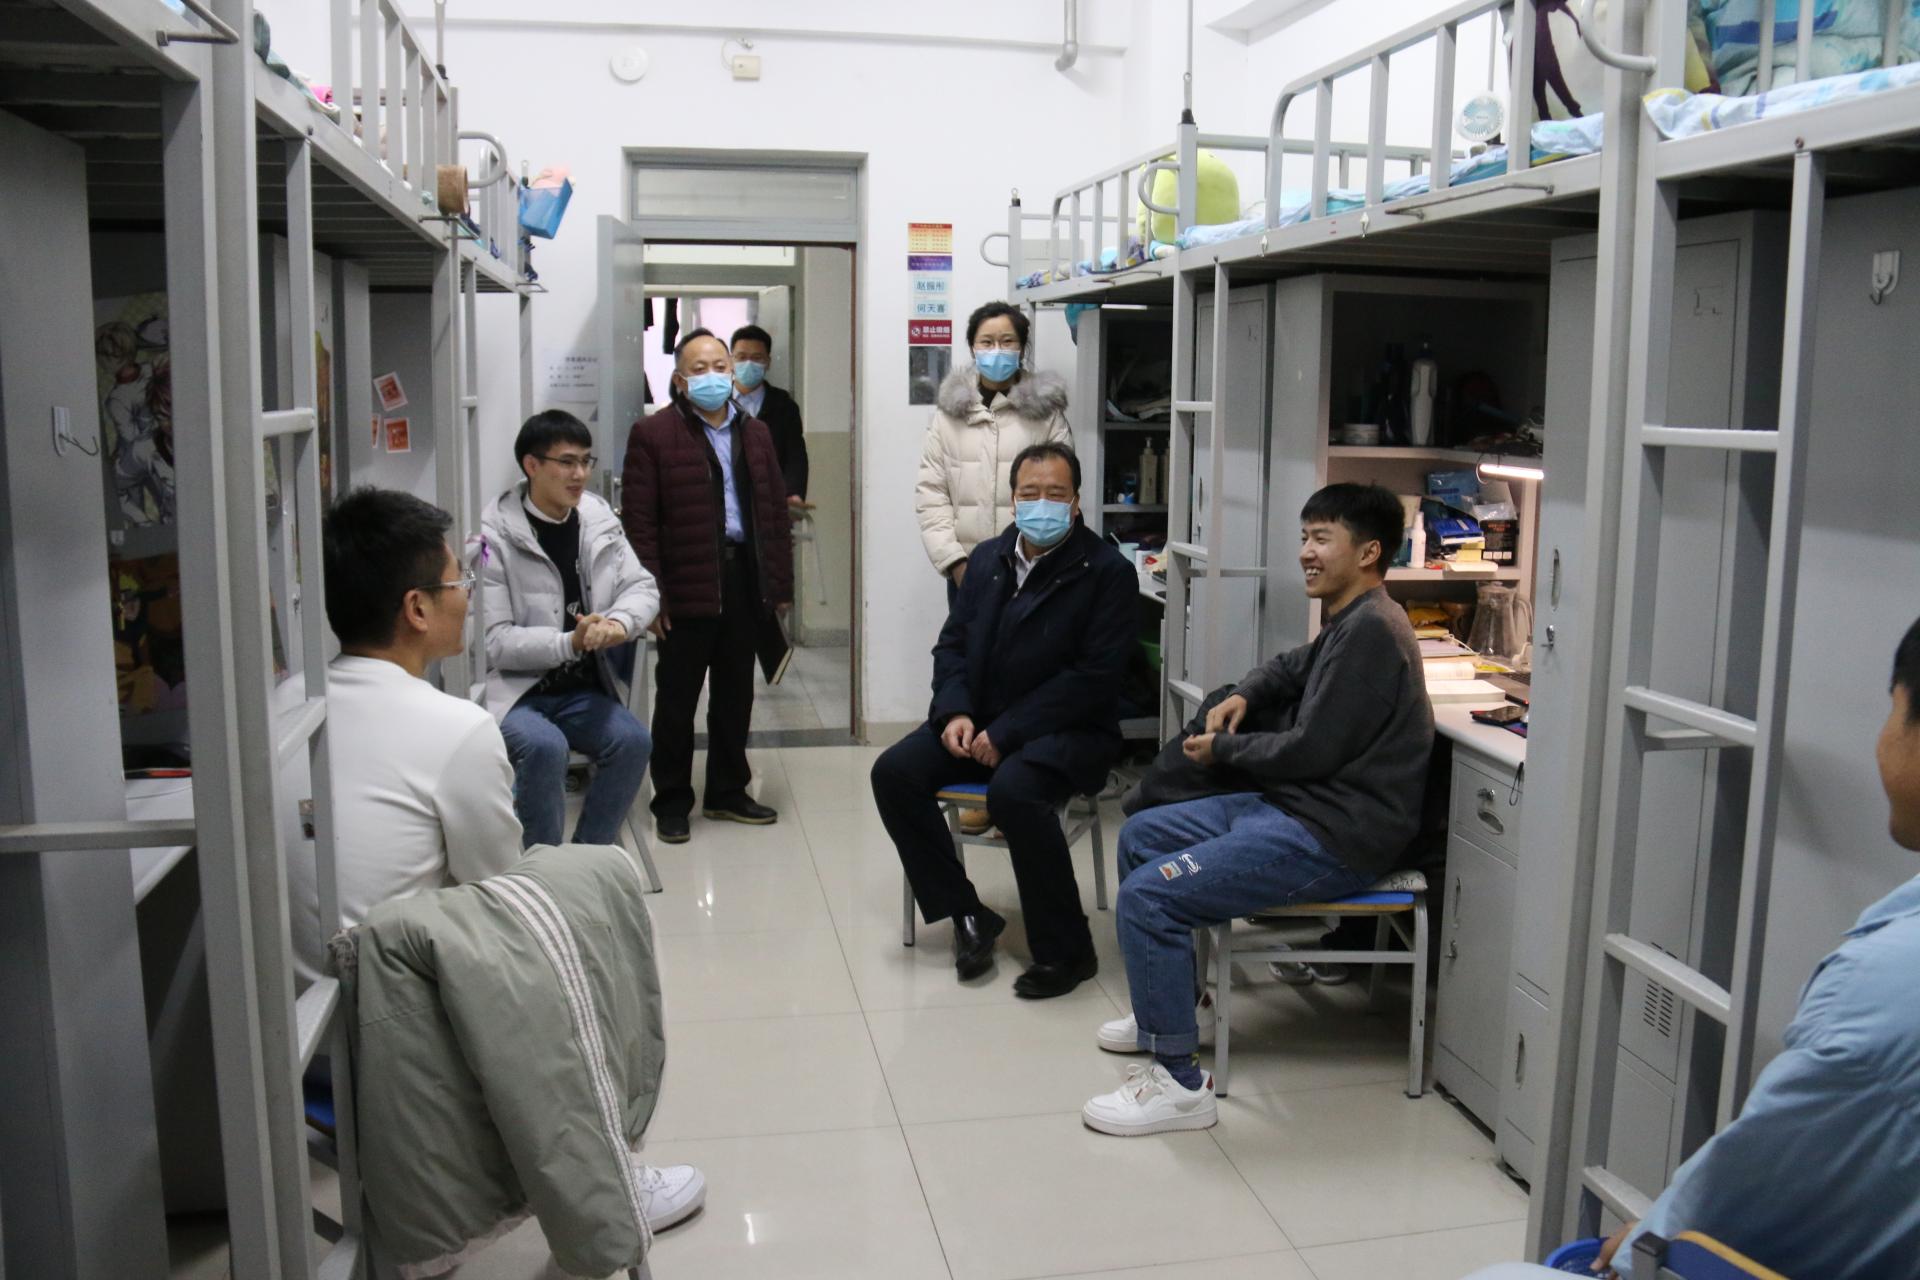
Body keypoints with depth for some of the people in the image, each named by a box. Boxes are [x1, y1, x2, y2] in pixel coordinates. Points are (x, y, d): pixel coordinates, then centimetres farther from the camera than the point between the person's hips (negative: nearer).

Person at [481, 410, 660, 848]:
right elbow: (493, 641, -16)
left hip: (581, 690, 5)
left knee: (633, 740, -19)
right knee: (544, 745, -32)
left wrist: (619, 622, -19)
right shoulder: (494, 536, -14)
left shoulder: (598, 517, 3)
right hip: (511, 690, -5)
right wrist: (571, 642, -28)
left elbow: (643, 586, 4)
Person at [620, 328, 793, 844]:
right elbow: (639, 522, -8)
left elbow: (776, 511, 13)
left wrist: (781, 584, 7)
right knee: (677, 699, 3)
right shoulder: (653, 434, -3)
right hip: (687, 587, -5)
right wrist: (652, 595, -14)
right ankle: (671, 802, 15)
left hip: (744, 580, 5)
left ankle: (727, 792, 26)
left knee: (735, 694, 13)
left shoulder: (755, 433, 13)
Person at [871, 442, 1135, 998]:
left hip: (1068, 732, -6)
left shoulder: (1107, 571, -8)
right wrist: (955, 712, -7)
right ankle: (965, 915, 0)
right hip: (980, 723, 7)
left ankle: (1065, 950, -17)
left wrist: (1006, 732, -19)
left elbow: (1094, 676, -15)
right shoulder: (988, 558, 11)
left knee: (1014, 791, -35)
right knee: (894, 772, -14)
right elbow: (952, 642, 14)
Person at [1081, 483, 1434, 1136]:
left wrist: (1223, 750, -4)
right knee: (1140, 834, 19)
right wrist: (1243, 696, 15)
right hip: (1296, 805, 11)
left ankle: (1179, 1083, -12)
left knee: (1146, 897, -23)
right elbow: (1296, 667, 36)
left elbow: (1310, 749, -19)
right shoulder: (1351, 623, 15)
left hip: (1334, 836, -11)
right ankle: (1173, 1002, 28)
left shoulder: (1370, 629, -17)